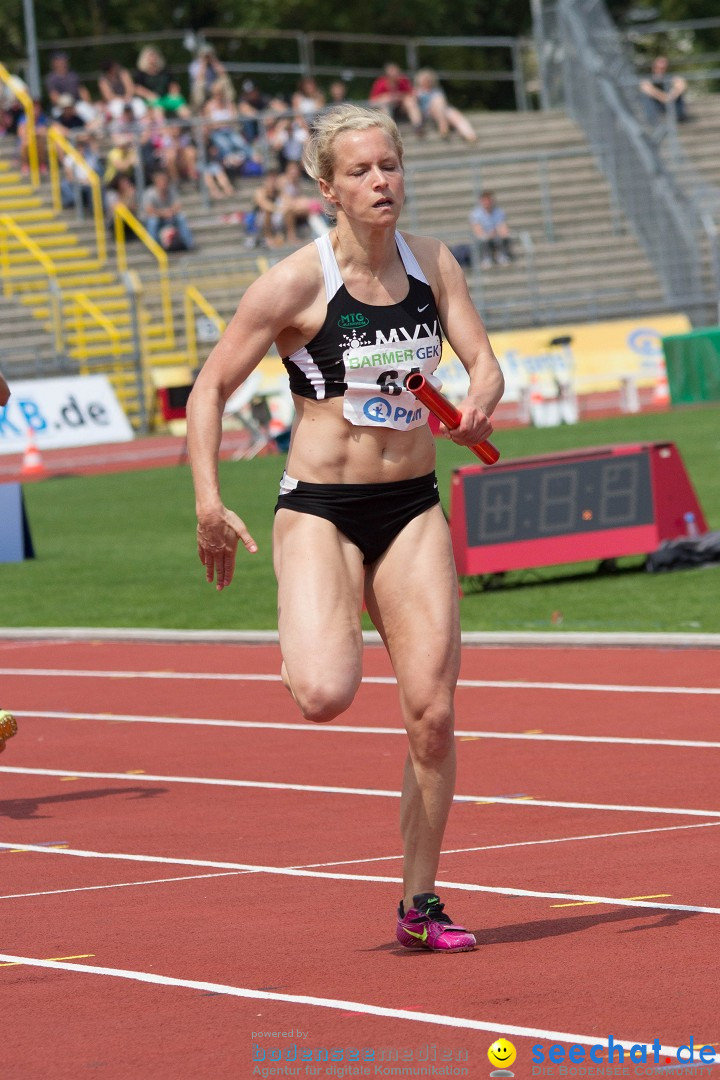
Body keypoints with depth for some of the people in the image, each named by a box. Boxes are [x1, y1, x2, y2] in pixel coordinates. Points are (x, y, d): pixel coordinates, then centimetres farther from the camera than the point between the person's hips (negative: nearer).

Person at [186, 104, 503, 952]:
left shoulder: (431, 263, 3)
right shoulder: (297, 283, -11)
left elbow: (483, 360, 5)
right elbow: (210, 388, -6)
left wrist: (478, 404, -19)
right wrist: (208, 502, -15)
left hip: (413, 508, 4)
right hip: (321, 508, -4)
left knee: (433, 713, -2)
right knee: (327, 697, -25)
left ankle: (419, 904, 14)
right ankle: (301, 643, 14)